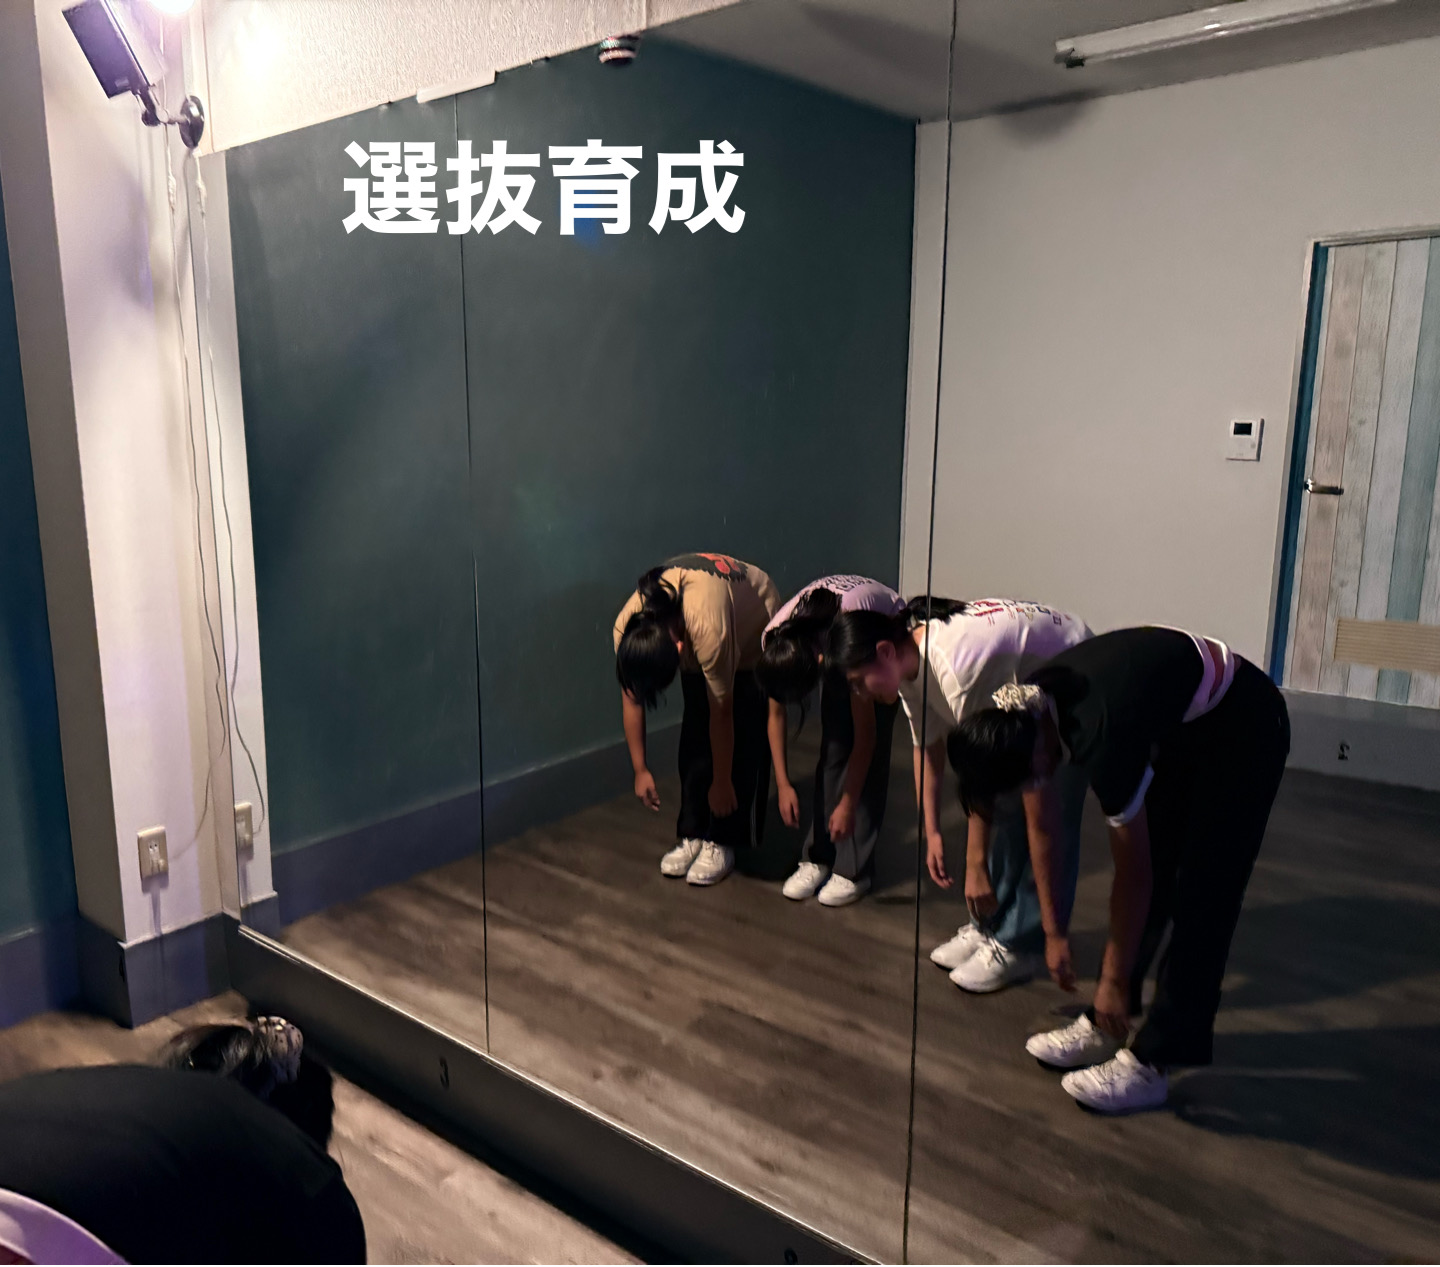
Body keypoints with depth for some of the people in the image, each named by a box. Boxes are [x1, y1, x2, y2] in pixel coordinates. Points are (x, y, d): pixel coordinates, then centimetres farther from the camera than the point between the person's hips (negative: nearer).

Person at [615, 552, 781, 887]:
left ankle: (722, 842, 0)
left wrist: (722, 782, -21)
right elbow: (631, 699, -14)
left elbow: (721, 714, -33)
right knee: (694, 737, -2)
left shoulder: (709, 630, -46)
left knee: (741, 741, -10)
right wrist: (640, 769, -10)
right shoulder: (626, 629, -30)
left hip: (753, 633, -5)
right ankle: (693, 835, 10)